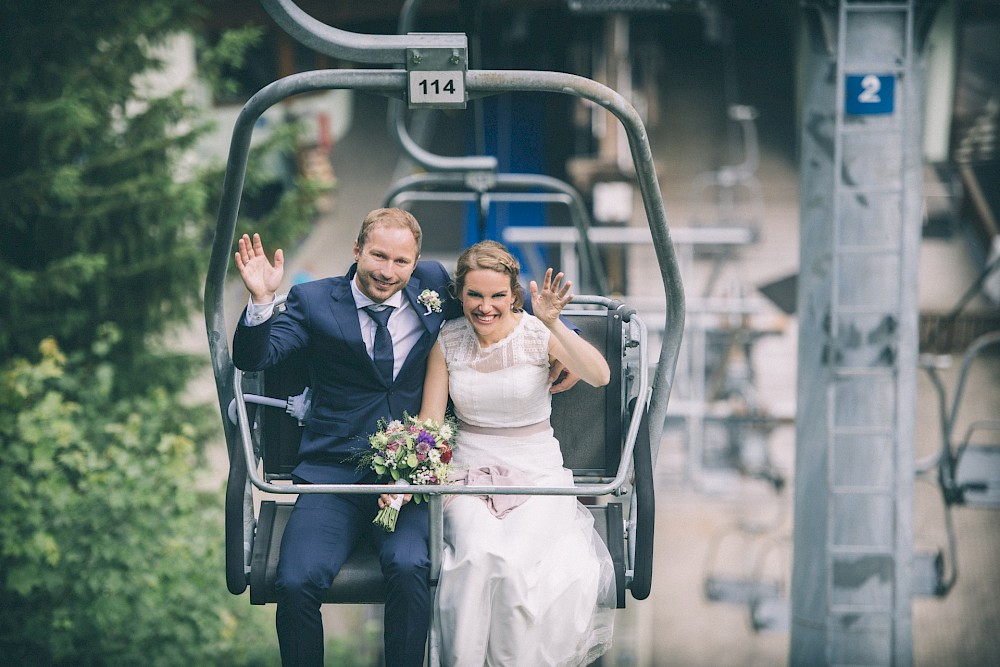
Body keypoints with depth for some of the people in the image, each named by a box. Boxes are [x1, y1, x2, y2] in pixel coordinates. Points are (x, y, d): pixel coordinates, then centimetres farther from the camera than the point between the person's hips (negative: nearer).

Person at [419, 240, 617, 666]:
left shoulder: (537, 334, -6)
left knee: (515, 561, -30)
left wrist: (553, 325, -34)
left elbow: (600, 376, -23)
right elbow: (428, 423, 4)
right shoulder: (447, 342, 3)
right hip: (469, 473, 1)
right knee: (477, 556, -30)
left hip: (537, 474, -1)